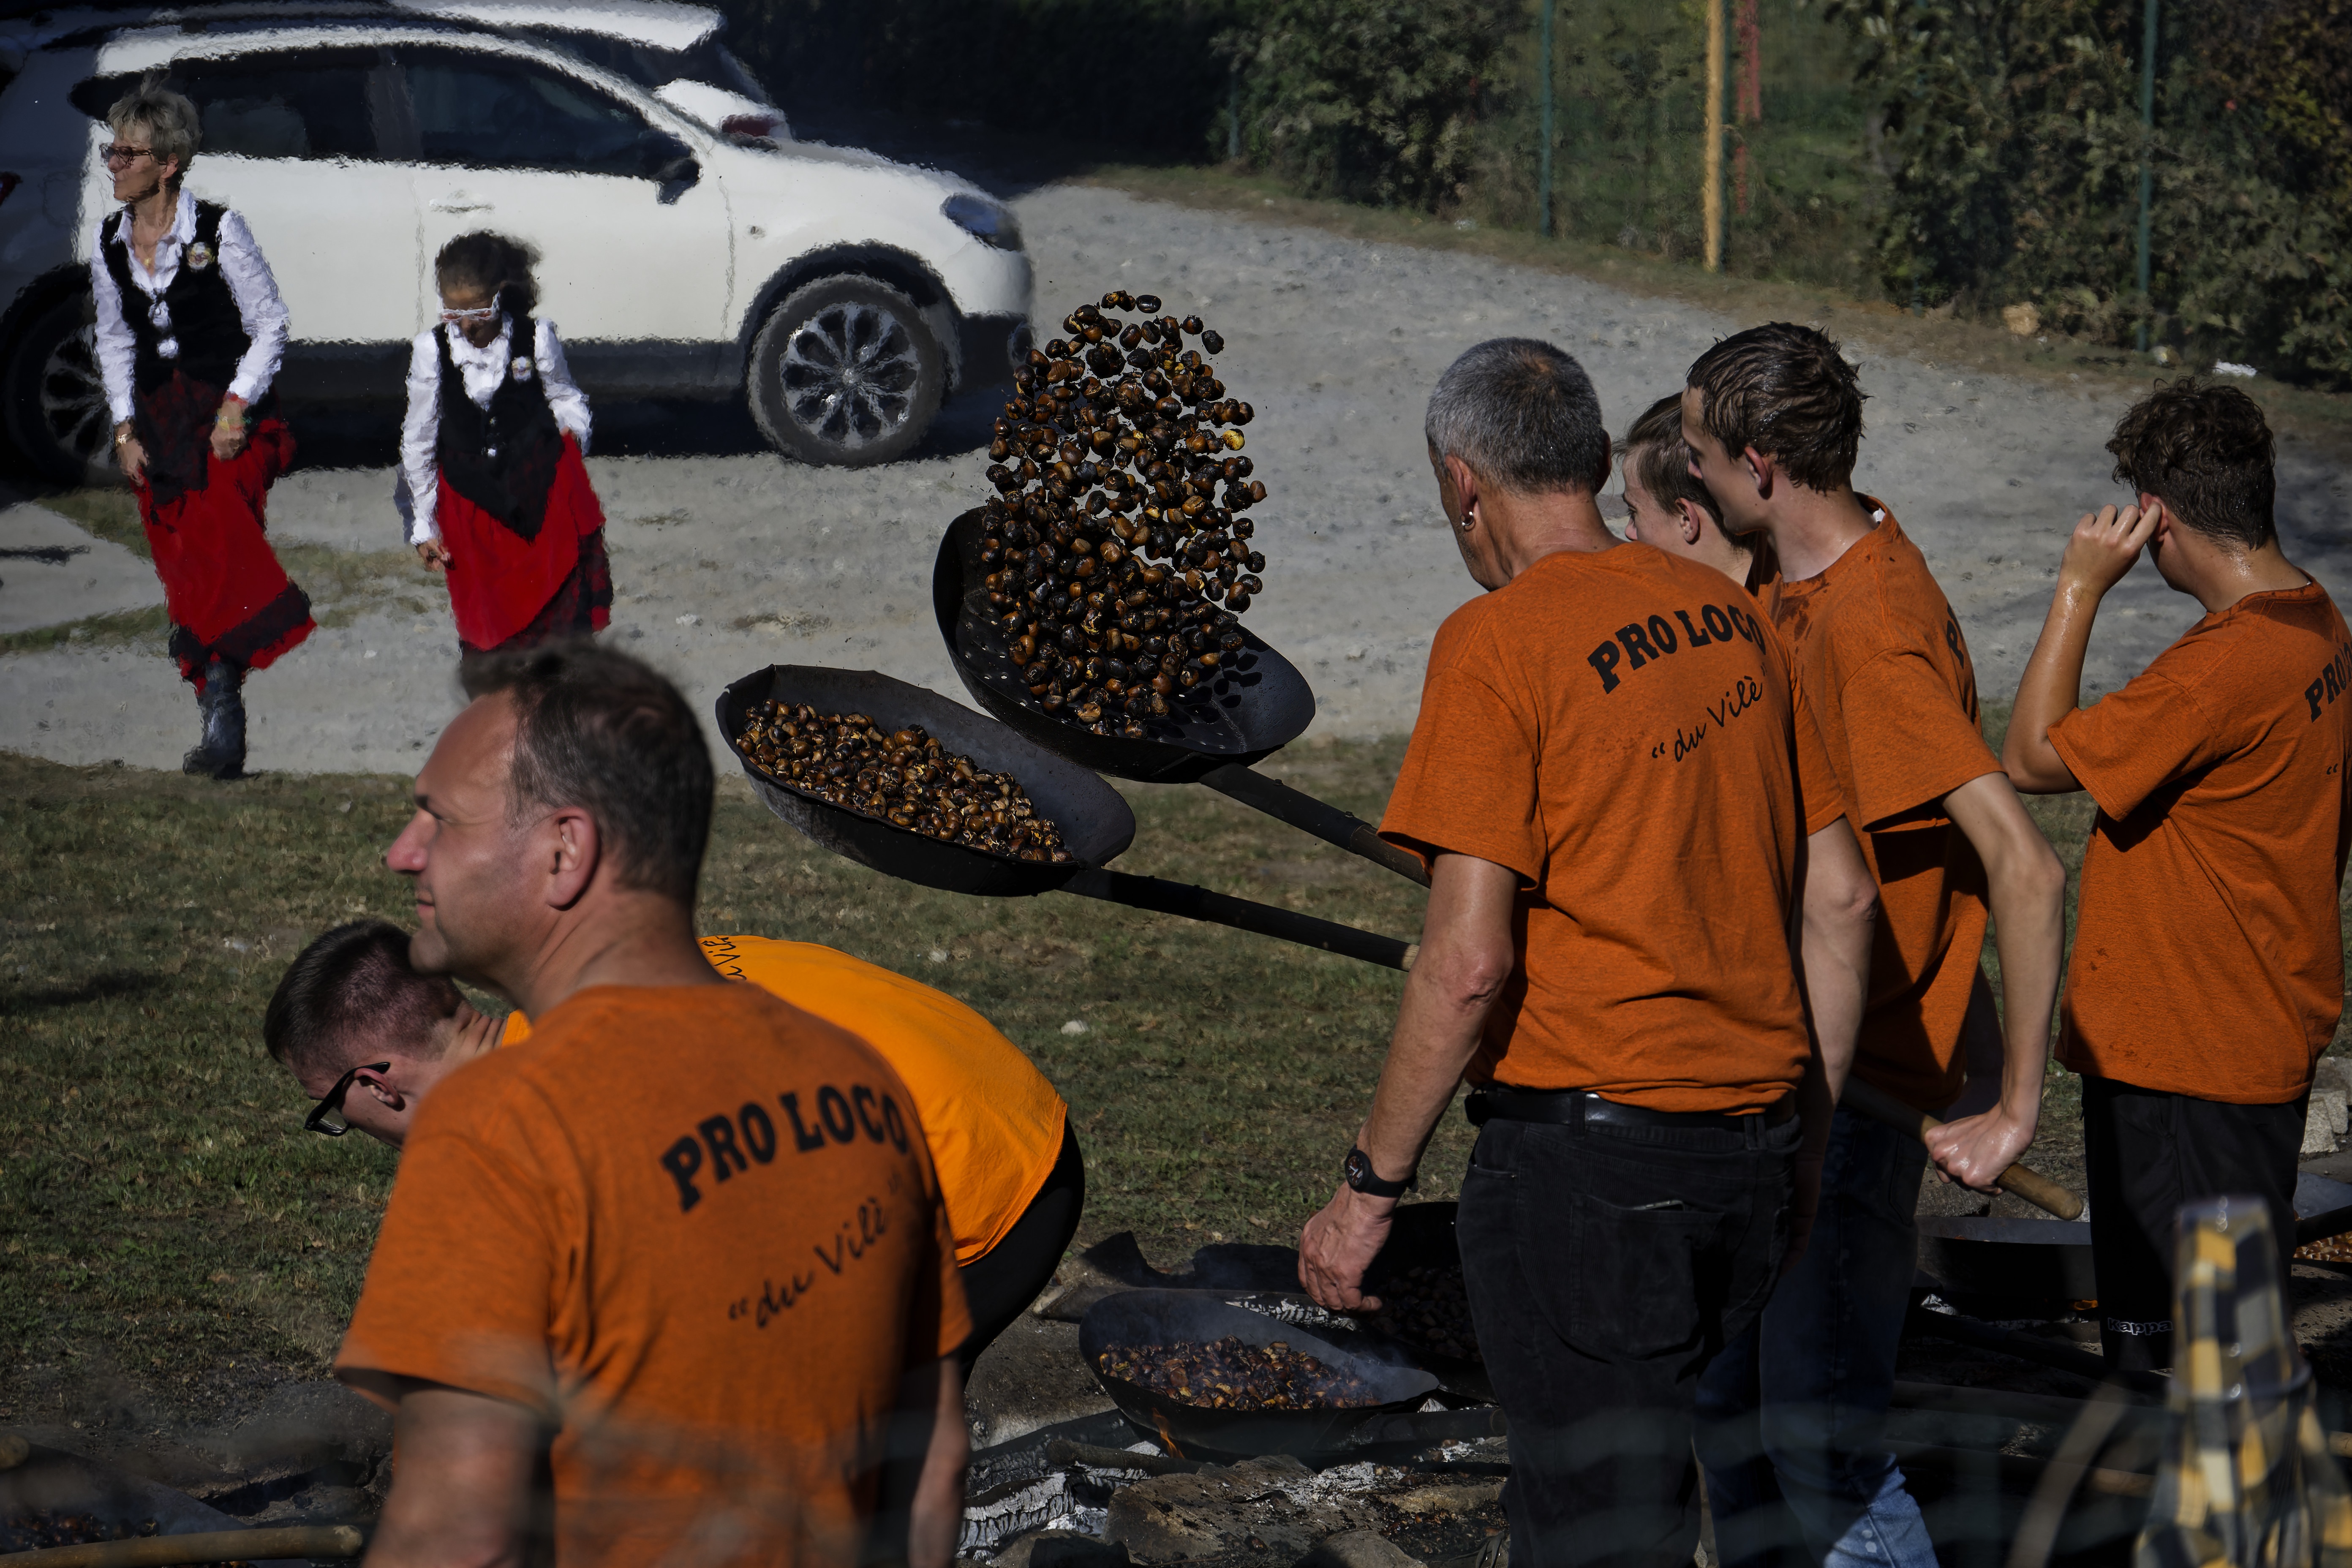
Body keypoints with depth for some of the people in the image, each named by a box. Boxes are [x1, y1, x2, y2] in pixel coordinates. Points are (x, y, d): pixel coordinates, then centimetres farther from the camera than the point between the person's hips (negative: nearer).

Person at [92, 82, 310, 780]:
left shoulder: (218, 231, -9)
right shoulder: (108, 243, 6)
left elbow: (269, 326, -3)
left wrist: (236, 406, -13)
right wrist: (125, 428, 6)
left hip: (227, 415, -5)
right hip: (156, 420, 5)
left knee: (220, 558, -19)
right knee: (180, 578, 2)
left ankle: (222, 716, -18)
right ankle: (218, 725, 7)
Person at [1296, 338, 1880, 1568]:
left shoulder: (1496, 646, -12)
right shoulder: (1732, 616, 10)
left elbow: (1467, 965, -17)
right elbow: (1840, 901, 13)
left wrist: (1371, 1186, -8)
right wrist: (1806, 1132, 21)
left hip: (1585, 1146, -7)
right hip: (1753, 1143, 7)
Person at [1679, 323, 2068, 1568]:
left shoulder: (1877, 632, -25)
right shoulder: (1800, 587, 5)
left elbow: (2026, 871, -31)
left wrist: (2017, 1112, -28)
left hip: (1856, 1092, -10)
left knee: (1823, 1449, -9)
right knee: (1726, 1403, 19)